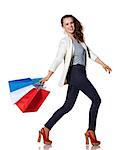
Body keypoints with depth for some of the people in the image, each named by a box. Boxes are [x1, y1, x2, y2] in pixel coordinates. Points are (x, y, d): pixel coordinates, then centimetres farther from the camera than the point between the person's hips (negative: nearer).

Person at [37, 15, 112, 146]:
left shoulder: (79, 39, 17)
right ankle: (91, 131, -1)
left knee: (68, 106, 7)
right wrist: (48, 76, -21)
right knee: (96, 99, -5)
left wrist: (103, 64, 25)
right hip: (75, 73, -8)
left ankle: (46, 129, 7)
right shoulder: (65, 41, -7)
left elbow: (89, 53, 25)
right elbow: (58, 59, -16)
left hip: (79, 74, 8)